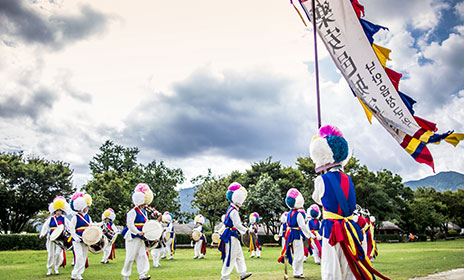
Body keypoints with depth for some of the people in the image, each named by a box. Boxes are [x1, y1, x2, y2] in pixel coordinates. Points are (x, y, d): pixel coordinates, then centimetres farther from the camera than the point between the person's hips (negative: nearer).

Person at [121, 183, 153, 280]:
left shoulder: (144, 212, 12)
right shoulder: (133, 212, -14)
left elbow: (146, 223, 21)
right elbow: (130, 225, -21)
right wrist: (138, 232, -28)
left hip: (141, 238, 8)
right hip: (132, 237, -8)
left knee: (142, 255, 1)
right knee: (131, 256, 0)